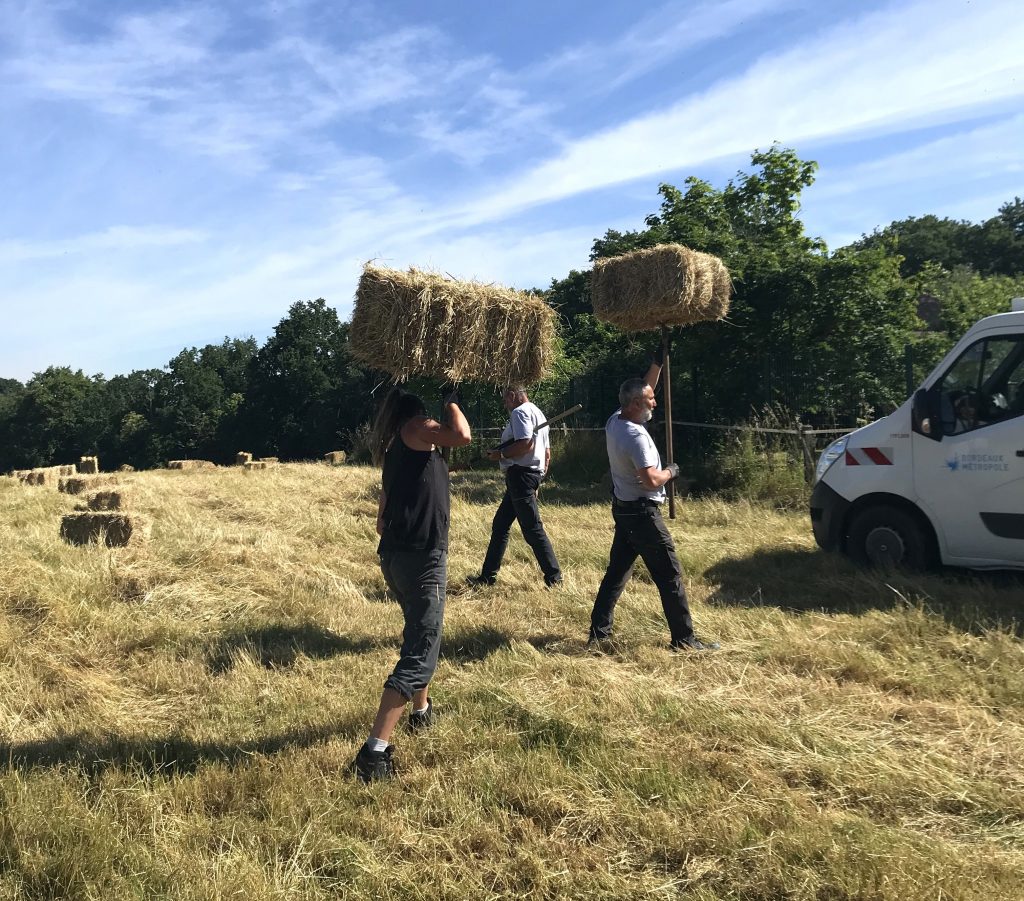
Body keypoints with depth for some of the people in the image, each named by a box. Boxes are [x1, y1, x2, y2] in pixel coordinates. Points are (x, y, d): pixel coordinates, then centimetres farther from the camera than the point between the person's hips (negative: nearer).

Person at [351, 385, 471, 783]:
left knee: (420, 635, 29)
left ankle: (421, 709, 48)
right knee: (419, 656, -7)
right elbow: (462, 436, -24)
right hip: (422, 559, -9)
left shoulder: (396, 444, 19)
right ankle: (375, 751, -12)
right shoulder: (415, 427, -6)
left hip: (394, 556, 9)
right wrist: (451, 401, -6)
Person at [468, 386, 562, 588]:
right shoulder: (537, 413, 23)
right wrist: (539, 477, 25)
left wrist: (500, 454, -12)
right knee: (500, 525, 13)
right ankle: (488, 576, 17)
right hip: (533, 473, 11)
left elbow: (526, 444, -24)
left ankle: (554, 577, -3)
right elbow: (547, 453, 22)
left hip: (520, 474, -11)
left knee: (533, 529, -8)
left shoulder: (520, 412, -9)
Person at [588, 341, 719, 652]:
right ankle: (683, 639, 7)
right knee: (670, 576, 0)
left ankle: (599, 632, 17)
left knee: (617, 571, 14)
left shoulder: (615, 420, 3)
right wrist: (670, 471, -8)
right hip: (642, 513, -9)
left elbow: (641, 390, 19)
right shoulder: (636, 436, -24)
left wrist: (657, 363, 15)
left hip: (623, 508, 10)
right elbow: (651, 480, -28)